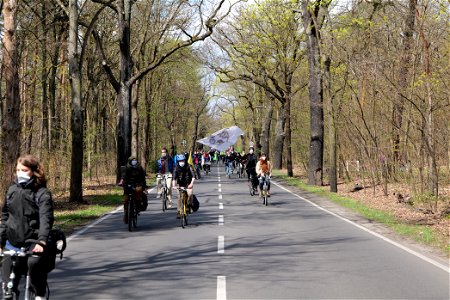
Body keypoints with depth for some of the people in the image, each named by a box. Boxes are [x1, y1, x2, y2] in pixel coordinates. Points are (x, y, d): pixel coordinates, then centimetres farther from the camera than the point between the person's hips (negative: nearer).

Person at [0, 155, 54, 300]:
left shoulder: (42, 193, -7)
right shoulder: (12, 190, 8)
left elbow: (46, 219, -19)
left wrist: (42, 241, -34)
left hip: (34, 242, -5)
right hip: (13, 243, 5)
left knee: (34, 263, -34)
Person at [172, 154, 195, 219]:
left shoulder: (188, 167, -15)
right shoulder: (177, 168, -11)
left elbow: (193, 176, -22)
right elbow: (174, 177, -19)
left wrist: (191, 183, -38)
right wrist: (174, 185, -35)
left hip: (188, 184, -2)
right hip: (181, 185, 2)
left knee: (190, 194, -27)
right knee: (179, 197, -5)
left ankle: (189, 205, 0)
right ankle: (178, 212, 4)